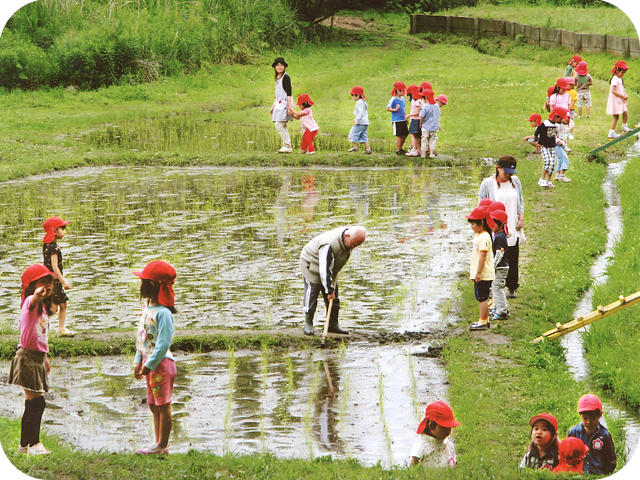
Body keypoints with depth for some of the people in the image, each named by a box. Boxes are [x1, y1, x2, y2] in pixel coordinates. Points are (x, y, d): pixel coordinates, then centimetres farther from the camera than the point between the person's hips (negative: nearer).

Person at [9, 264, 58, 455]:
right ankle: (33, 444, -5)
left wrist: (45, 356, 28)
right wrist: (37, 295, -63)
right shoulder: (30, 303, -13)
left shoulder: (43, 306, 14)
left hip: (38, 357, 9)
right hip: (27, 357, -9)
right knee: (37, 402, -10)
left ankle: (24, 444, 21)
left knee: (32, 403, 13)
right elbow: (32, 301, -40)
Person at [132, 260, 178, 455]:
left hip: (161, 363, -10)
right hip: (149, 362, 10)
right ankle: (159, 442, 23)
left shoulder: (163, 313, -20)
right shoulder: (147, 307, 9)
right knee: (153, 405, 15)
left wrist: (149, 364, -21)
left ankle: (162, 445, 6)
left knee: (163, 405, 0)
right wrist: (139, 361, 18)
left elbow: (163, 343, -22)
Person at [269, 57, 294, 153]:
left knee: (279, 125, -14)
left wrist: (290, 106, -21)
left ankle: (287, 147, -11)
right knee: (283, 127, 9)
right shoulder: (278, 78, 17)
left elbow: (289, 93, -15)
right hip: (279, 104, 9)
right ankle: (287, 146, 12)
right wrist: (273, 106, 26)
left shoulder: (286, 77, -10)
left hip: (285, 103, -9)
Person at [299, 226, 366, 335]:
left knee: (334, 294, 3)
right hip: (311, 264, -8)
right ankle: (308, 324, 0)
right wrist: (329, 290, -29)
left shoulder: (349, 240, -12)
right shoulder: (330, 244, -39)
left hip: (330, 265, 8)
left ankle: (333, 324, 8)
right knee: (311, 293, -11)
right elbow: (325, 269, -34)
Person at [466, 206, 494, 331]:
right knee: (482, 297, 16)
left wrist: (478, 273, -24)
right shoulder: (478, 236, 15)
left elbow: (483, 255, -23)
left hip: (483, 275, -10)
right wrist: (473, 270, 28)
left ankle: (483, 323, -2)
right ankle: (485, 320, 25)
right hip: (478, 274, 10)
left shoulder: (483, 237, -19)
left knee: (482, 297, -5)